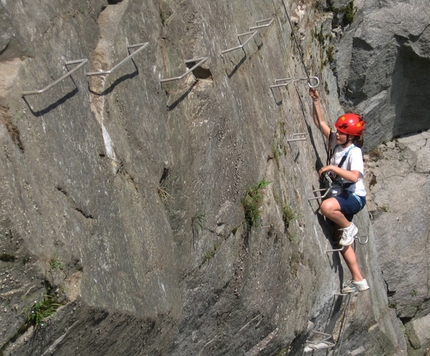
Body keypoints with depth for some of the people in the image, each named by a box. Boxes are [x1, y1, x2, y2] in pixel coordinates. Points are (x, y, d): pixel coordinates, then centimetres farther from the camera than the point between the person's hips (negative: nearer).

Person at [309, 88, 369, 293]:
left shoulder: (354, 152, -17)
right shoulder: (336, 142, 3)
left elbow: (354, 176, -32)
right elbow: (320, 123, 5)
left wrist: (332, 168, -29)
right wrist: (316, 101, -5)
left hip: (354, 197, -8)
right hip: (341, 196, 8)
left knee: (326, 207, -39)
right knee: (341, 241, 9)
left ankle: (349, 228, -9)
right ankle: (359, 281, 19)